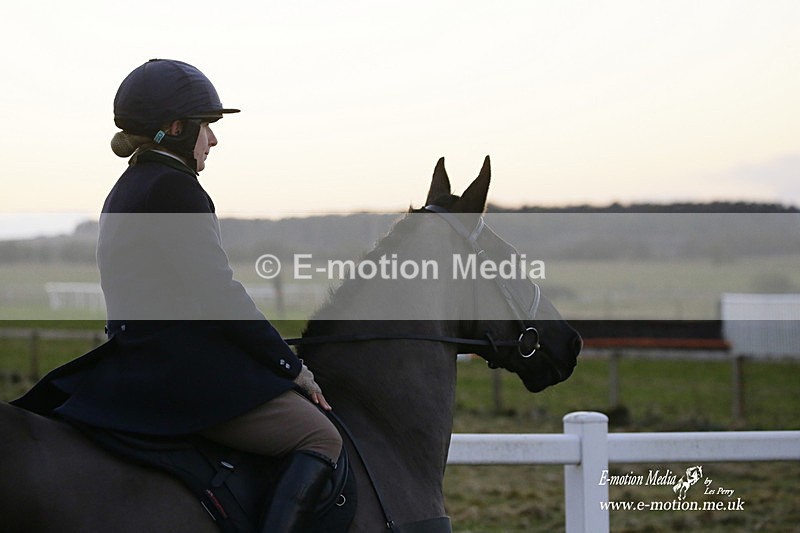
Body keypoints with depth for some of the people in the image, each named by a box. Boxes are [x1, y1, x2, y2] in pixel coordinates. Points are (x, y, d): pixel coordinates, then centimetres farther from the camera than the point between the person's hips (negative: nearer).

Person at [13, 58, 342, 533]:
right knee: (320, 439, -7)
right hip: (188, 377, -10)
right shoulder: (175, 187, -13)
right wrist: (292, 366, -6)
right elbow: (220, 298, -16)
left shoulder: (124, 191, 17)